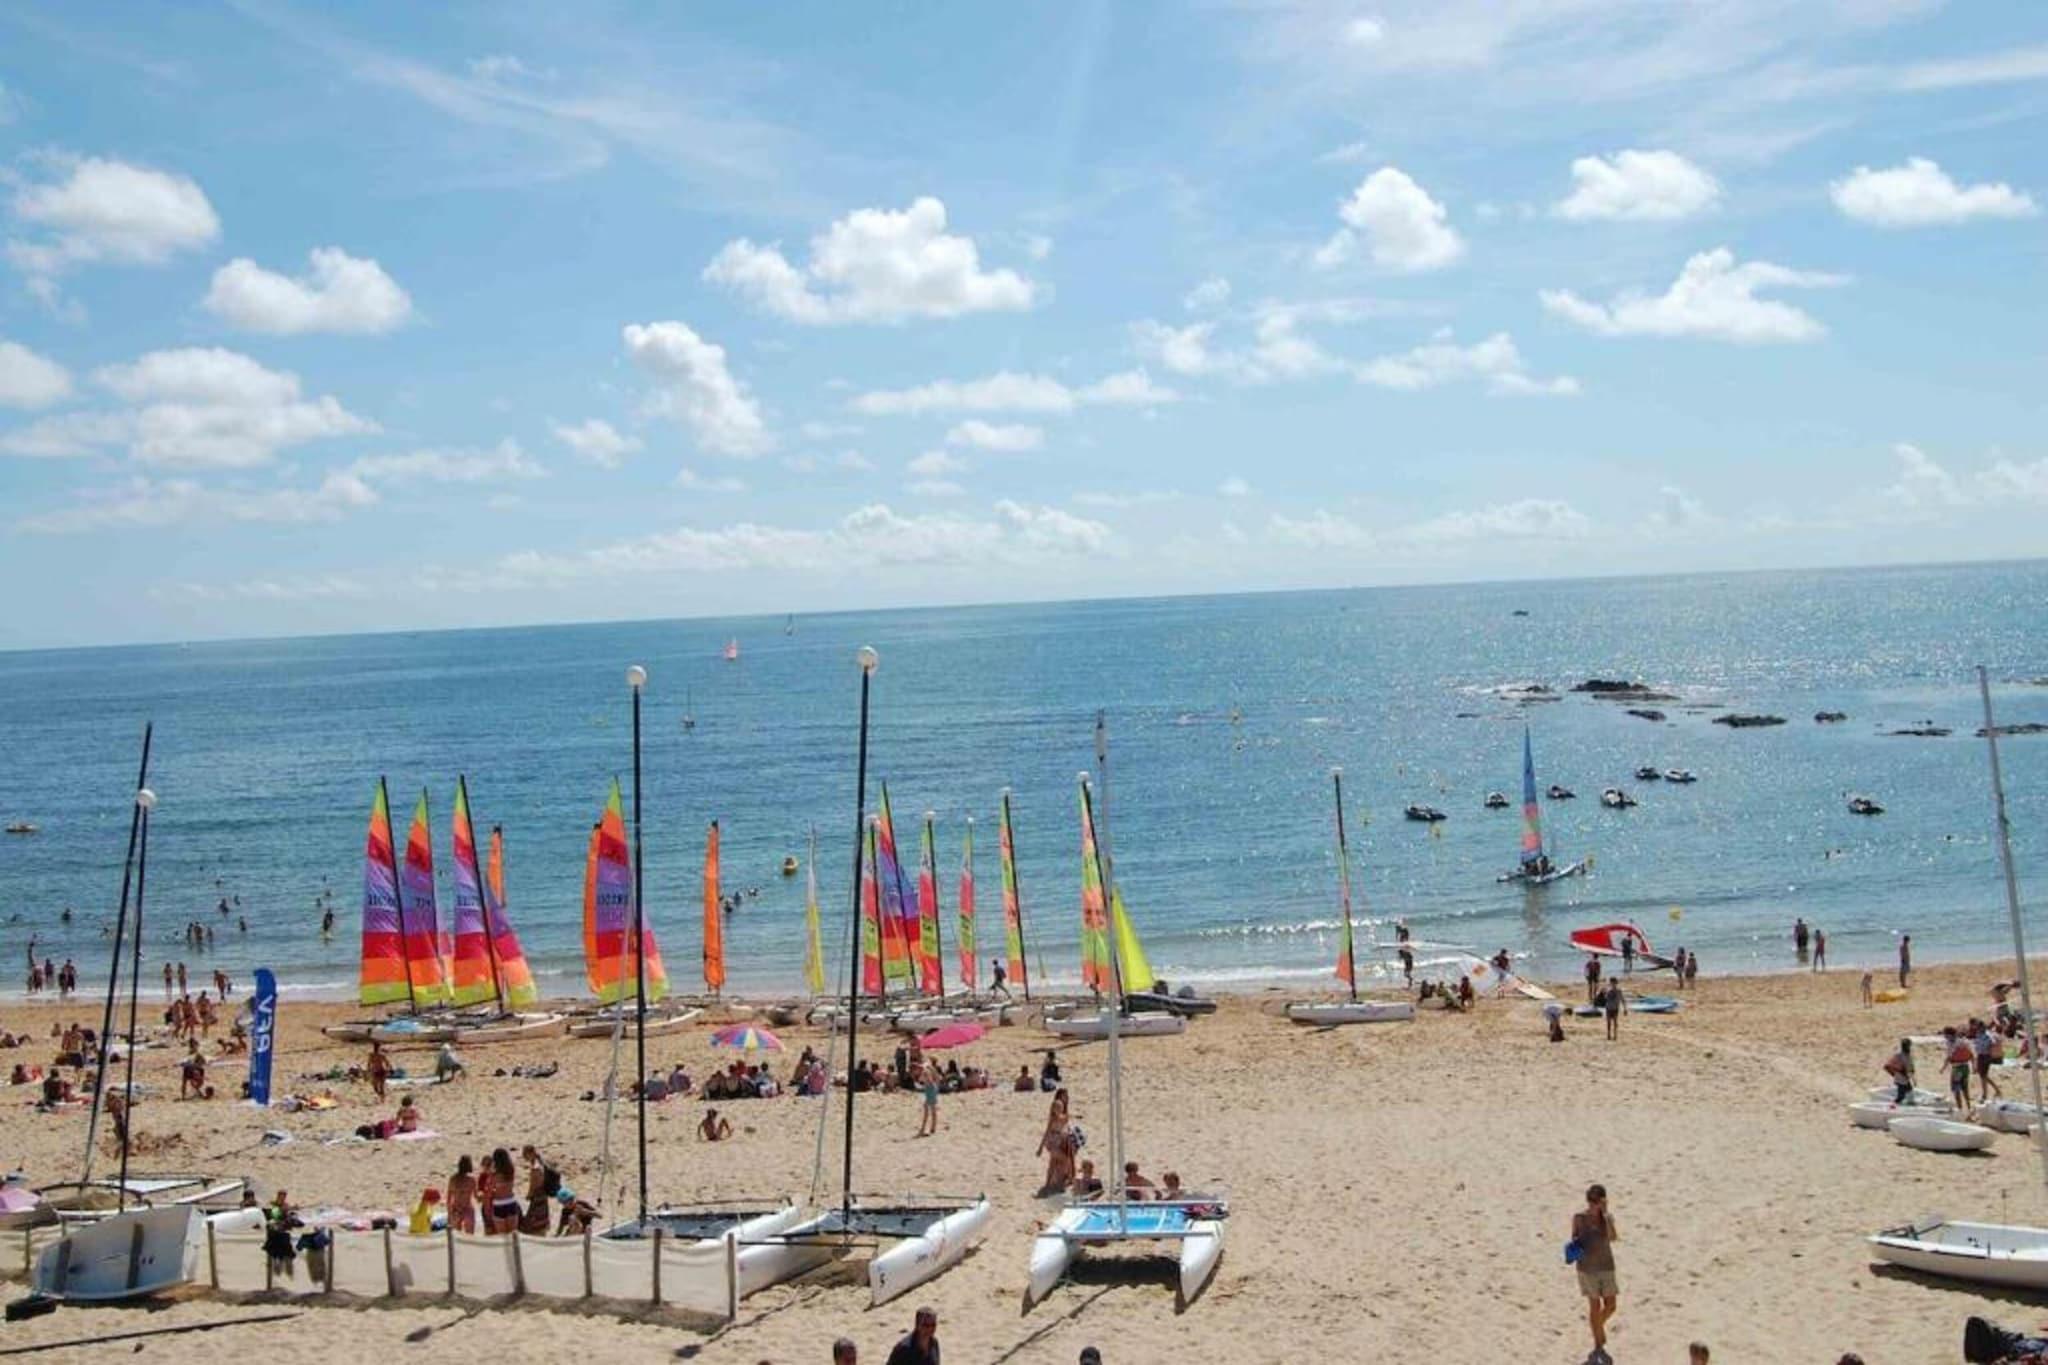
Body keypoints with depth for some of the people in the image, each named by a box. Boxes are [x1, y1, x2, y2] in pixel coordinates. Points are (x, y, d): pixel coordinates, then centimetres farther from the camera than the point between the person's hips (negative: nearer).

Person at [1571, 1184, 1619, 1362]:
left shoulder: (1607, 1217, -2)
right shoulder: (1579, 1217, -6)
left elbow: (1613, 1238, -18)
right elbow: (1574, 1239, 5)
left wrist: (1605, 1214, -22)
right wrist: (1574, 1248, -18)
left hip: (1606, 1266, 2)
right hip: (1587, 1267, -2)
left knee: (1610, 1307, 5)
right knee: (1595, 1306, -1)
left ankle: (1597, 1327, 38)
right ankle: (1599, 1347, 12)